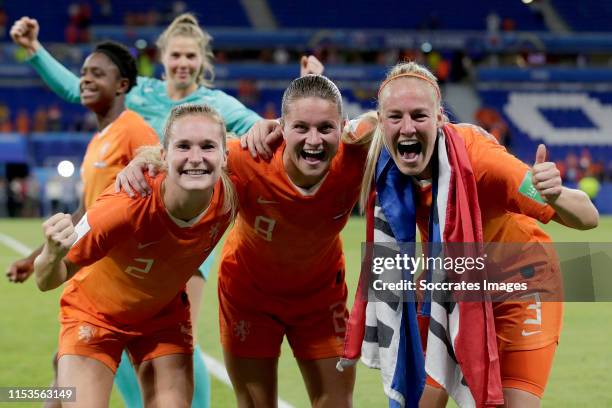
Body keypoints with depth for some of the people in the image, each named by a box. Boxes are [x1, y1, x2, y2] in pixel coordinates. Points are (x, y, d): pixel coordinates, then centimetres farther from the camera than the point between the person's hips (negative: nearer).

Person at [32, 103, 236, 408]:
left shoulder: (228, 198, -26)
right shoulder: (127, 204, -37)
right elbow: (47, 281, -32)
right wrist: (53, 255, -52)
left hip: (164, 315, 3)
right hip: (94, 312, -3)